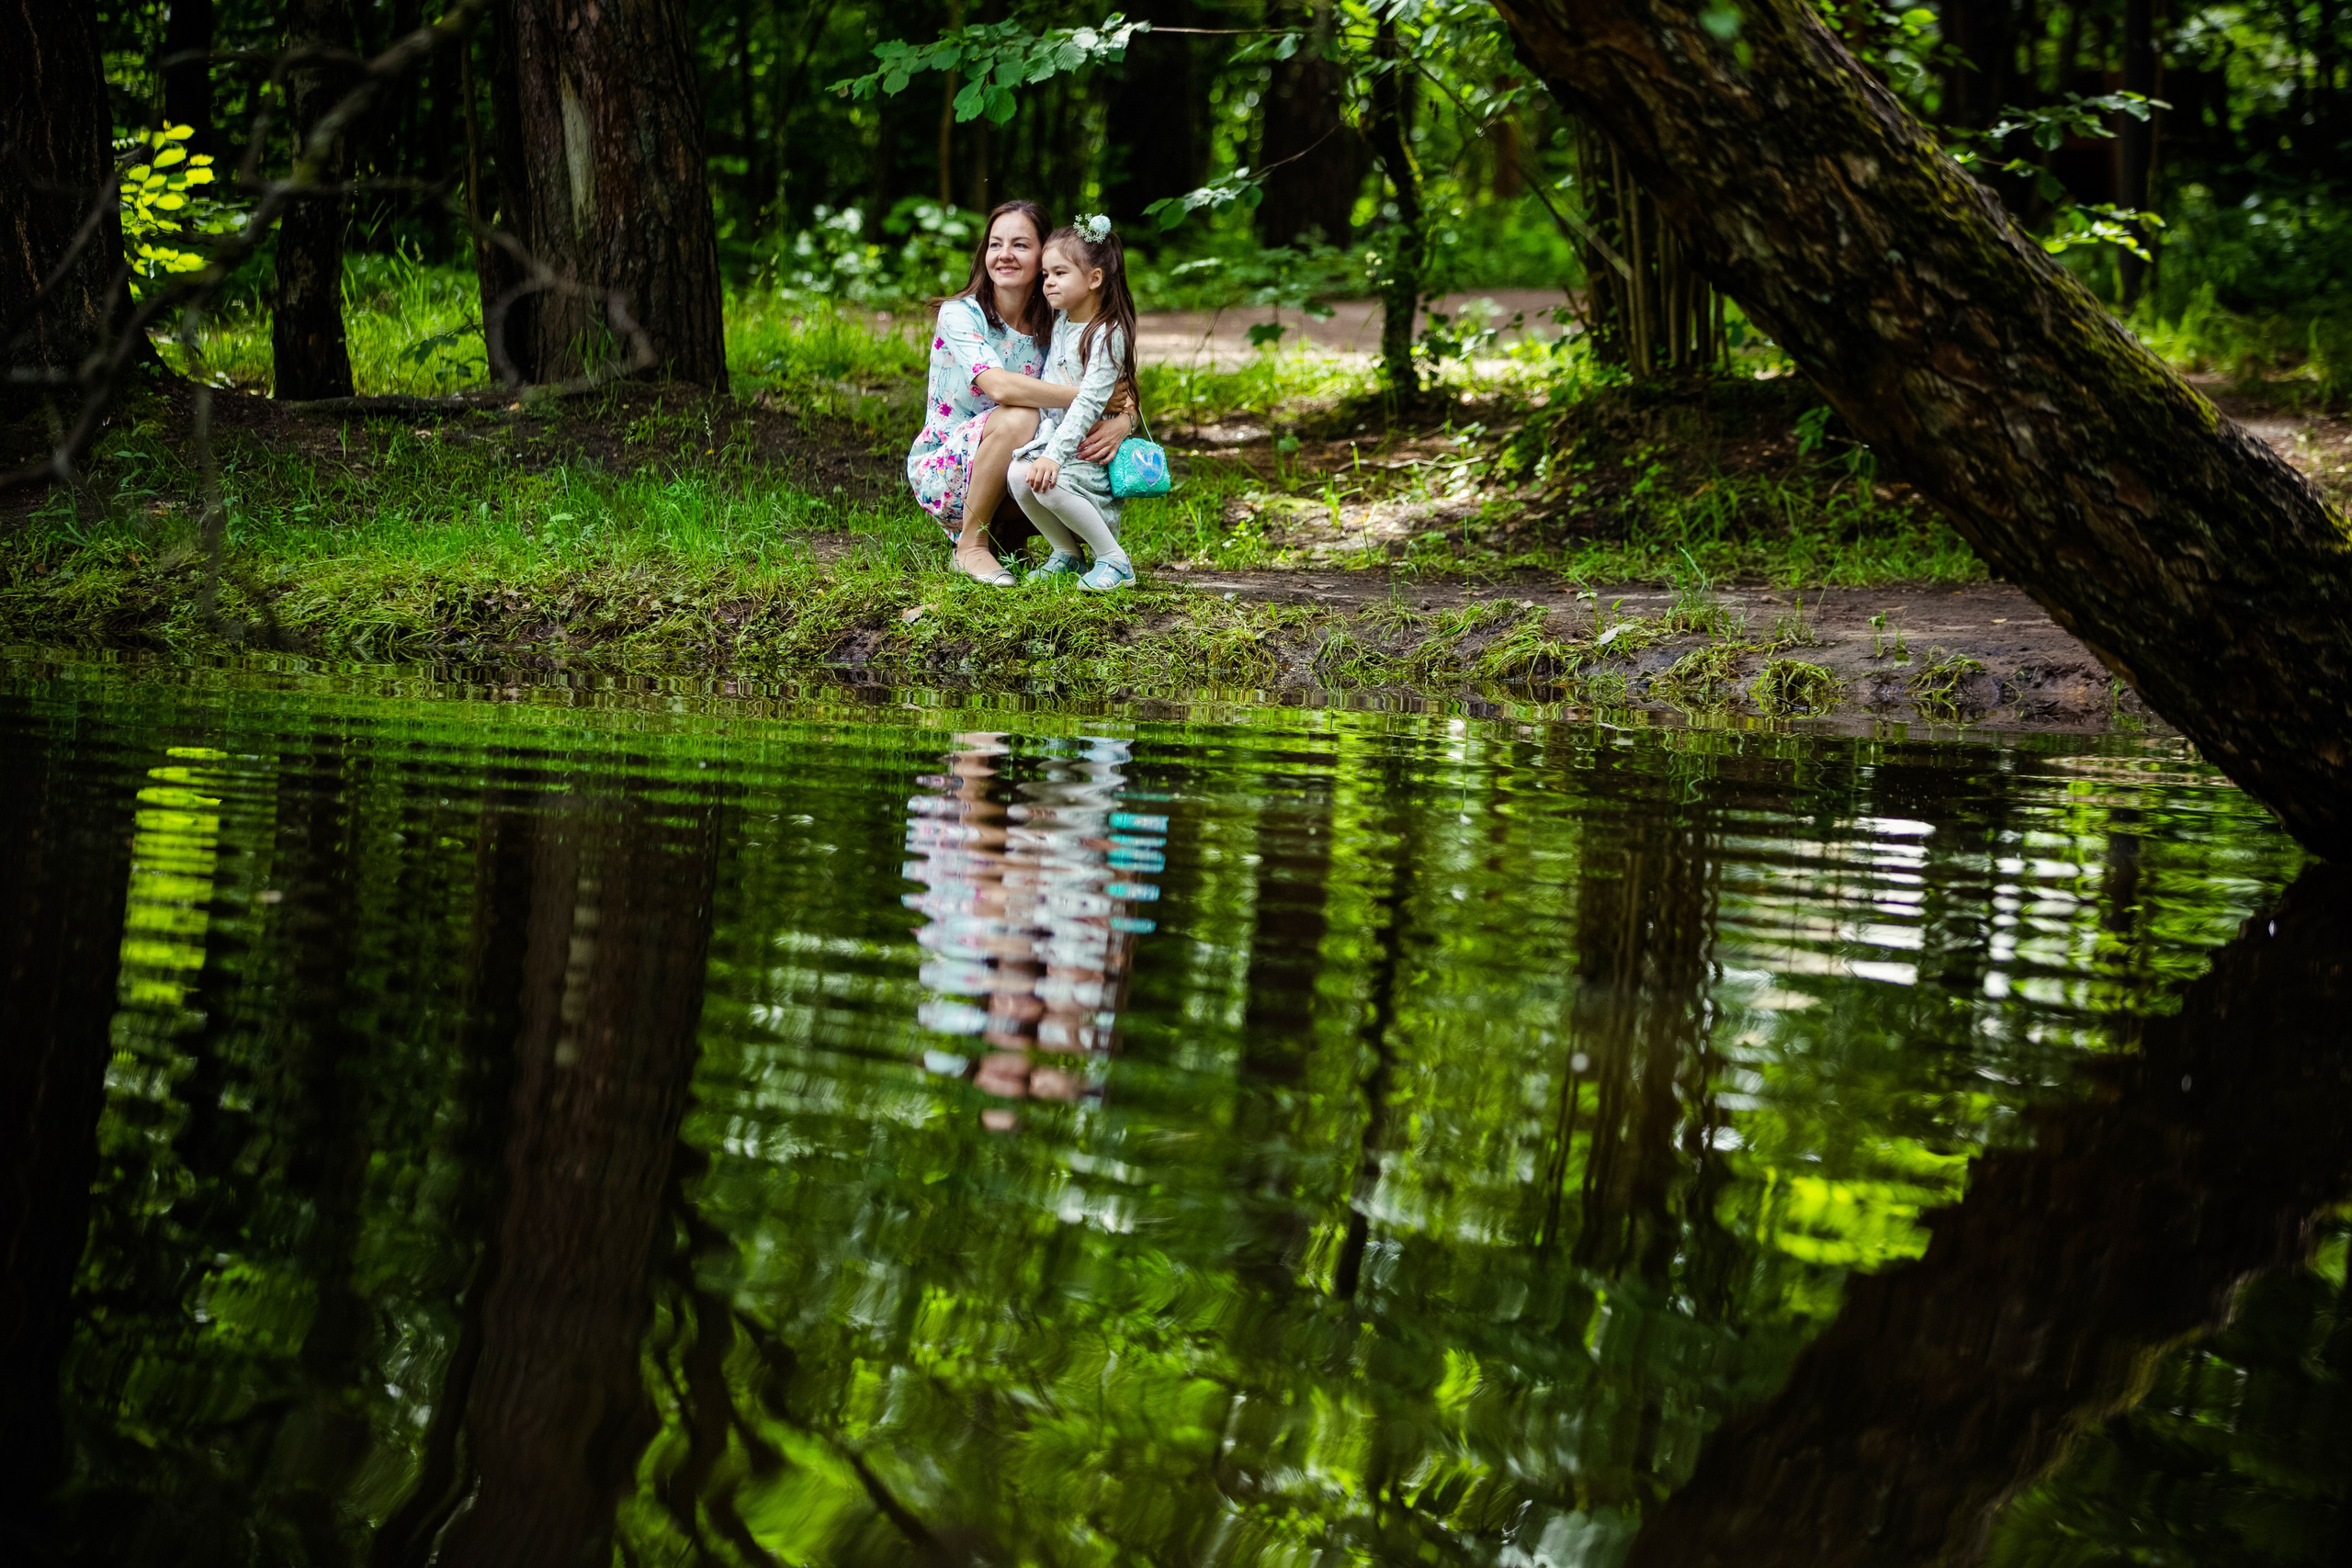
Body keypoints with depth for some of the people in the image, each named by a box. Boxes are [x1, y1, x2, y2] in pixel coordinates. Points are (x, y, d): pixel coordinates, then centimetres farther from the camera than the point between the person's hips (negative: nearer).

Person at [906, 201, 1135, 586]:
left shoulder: (1054, 328, -1)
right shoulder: (960, 315, -15)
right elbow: (999, 386, -33)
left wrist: (1122, 422, -32)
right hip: (940, 474, -5)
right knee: (1018, 416, -33)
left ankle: (1002, 535, 7)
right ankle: (970, 544, -18)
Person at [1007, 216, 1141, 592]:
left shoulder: (1107, 336, -16)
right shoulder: (1059, 323, 9)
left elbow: (1089, 404, -23)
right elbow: (1046, 391, 12)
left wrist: (1055, 454, -30)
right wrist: (1045, 442, -3)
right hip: (1054, 438, 7)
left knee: (1049, 484, -32)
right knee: (1018, 474, -21)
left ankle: (1115, 561, -15)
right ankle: (1066, 552, 1)